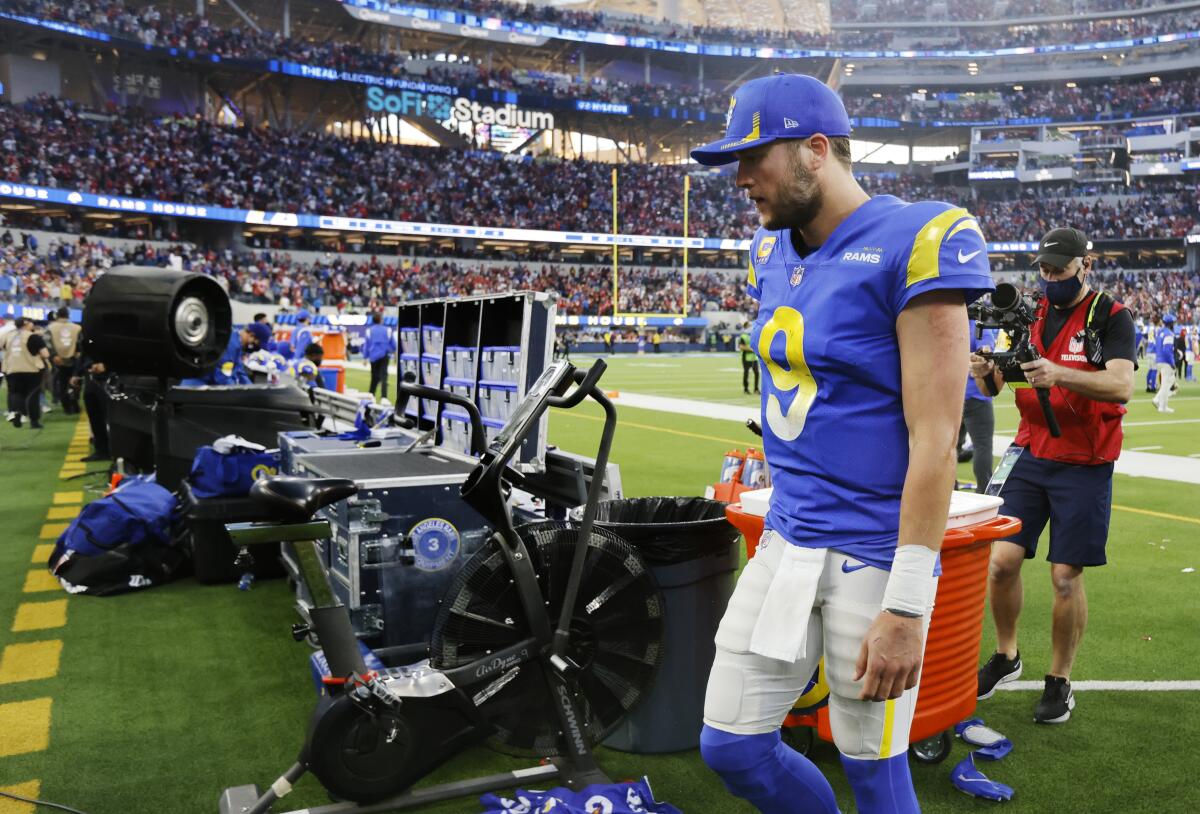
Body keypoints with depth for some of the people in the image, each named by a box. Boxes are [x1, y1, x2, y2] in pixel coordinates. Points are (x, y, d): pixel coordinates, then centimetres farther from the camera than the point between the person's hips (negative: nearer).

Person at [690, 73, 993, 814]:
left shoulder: (913, 245, -15)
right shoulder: (775, 252, 8)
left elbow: (934, 441, -19)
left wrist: (907, 606, -19)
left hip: (874, 555, -7)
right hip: (789, 543, 7)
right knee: (731, 746, 10)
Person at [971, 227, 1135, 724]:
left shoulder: (1110, 317, -5)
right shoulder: (1031, 315, 8)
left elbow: (1121, 386, -20)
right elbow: (997, 385, 8)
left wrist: (1059, 373, -36)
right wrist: (986, 373, -16)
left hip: (1083, 467, -4)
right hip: (1030, 456, 4)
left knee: (1066, 576, -1)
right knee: (1002, 561, -2)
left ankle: (1059, 681, 16)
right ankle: (1006, 657, 21)